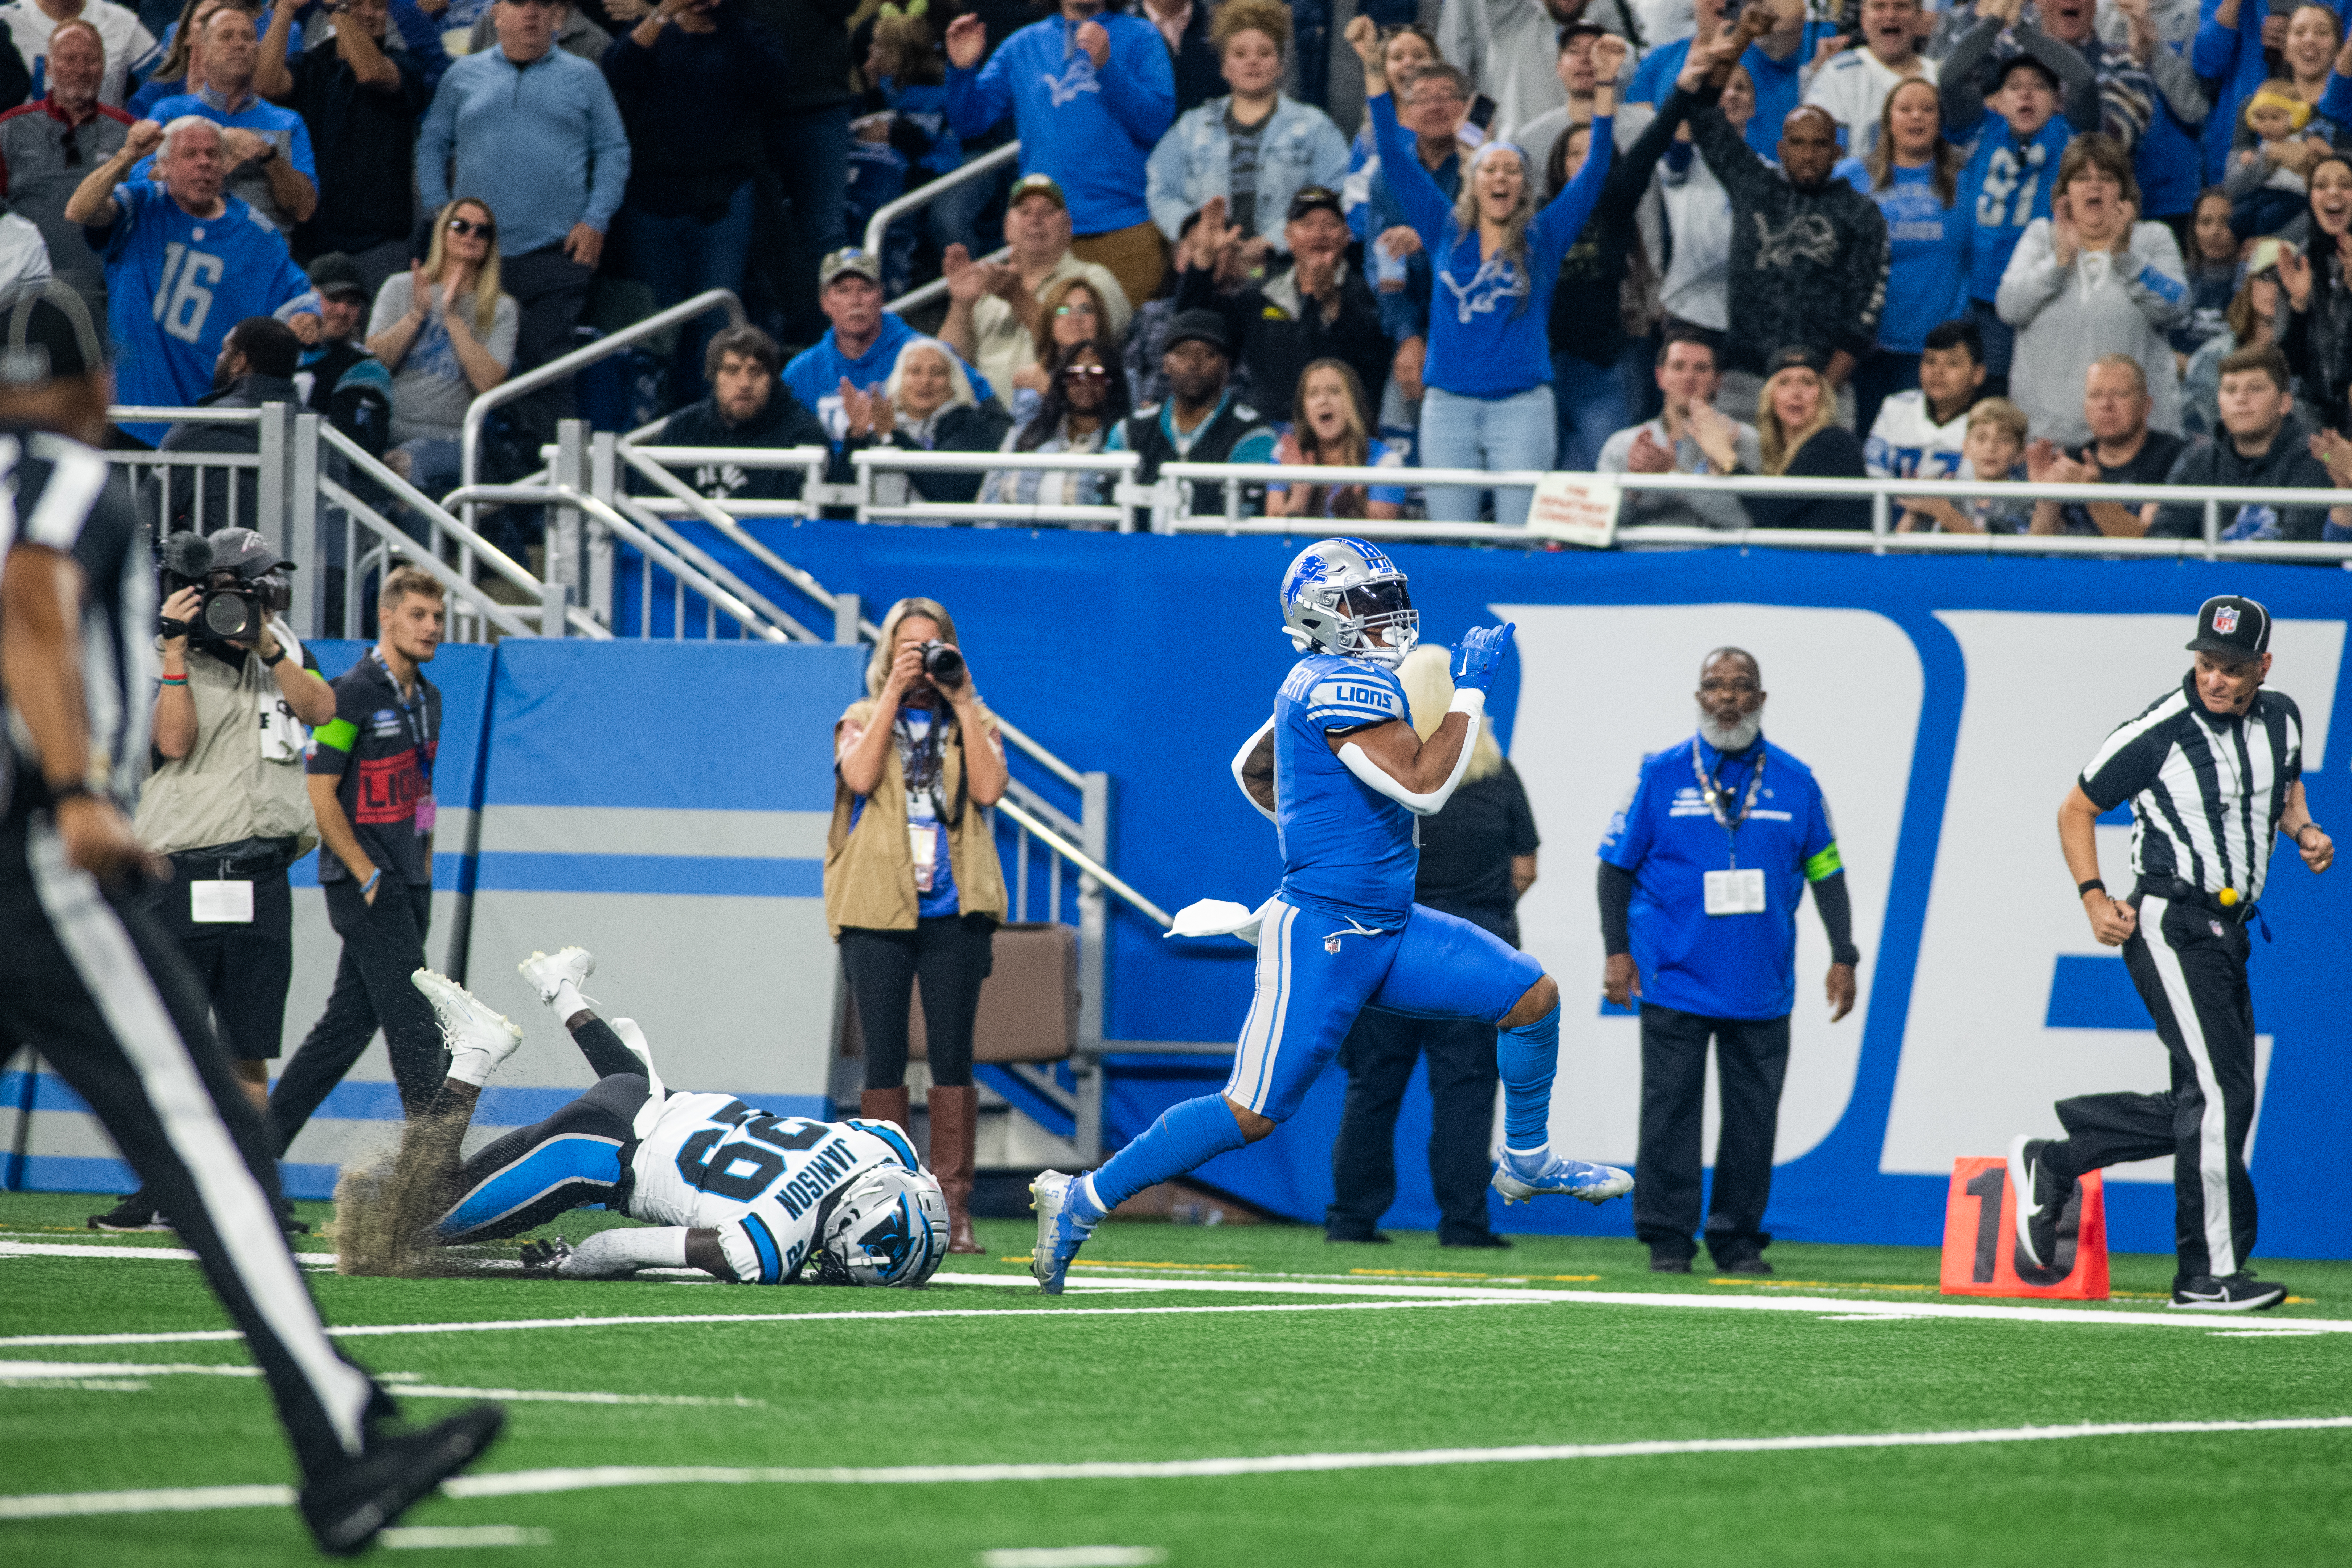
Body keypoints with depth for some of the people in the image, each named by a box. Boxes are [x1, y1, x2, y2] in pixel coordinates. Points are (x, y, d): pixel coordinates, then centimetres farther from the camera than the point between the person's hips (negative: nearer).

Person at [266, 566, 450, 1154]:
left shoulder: (428, 698, 15)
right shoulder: (352, 695, -11)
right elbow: (321, 794, -13)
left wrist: (423, 878, 14)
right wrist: (369, 878, -15)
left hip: (407, 885, 8)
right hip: (363, 882, -8)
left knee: (351, 1021, 10)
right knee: (414, 1024, -12)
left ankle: (263, 1143, 17)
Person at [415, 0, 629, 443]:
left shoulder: (583, 78, 9)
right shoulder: (464, 76, 13)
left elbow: (614, 152, 8)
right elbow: (432, 144, 18)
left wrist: (596, 221, -3)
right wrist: (438, 210, 5)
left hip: (557, 253, -2)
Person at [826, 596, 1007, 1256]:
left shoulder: (974, 724, 11)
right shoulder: (863, 720, 10)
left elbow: (989, 788, -8)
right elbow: (861, 777, -11)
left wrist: (962, 703, -7)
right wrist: (894, 694, -10)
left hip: (953, 912, 0)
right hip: (878, 912, 0)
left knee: (952, 1057, -2)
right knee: (884, 1059, 0)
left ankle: (953, 1205, -1)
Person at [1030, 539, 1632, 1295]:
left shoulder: (1318, 685, 11)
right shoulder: (1345, 687, -19)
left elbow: (1249, 769, 25)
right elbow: (1423, 787, -25)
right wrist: (1471, 689, -17)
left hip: (1387, 928, 10)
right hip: (1324, 937, -10)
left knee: (1533, 996, 6)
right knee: (1251, 1113, -6)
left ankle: (1527, 1161, 25)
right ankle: (1081, 1202, 5)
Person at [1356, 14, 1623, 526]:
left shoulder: (1543, 239, 7)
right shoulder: (1448, 233, 10)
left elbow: (1594, 168, 3)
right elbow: (1397, 157, 9)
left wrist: (1606, 84, -6)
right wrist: (1373, 68, 4)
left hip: (1521, 406, -2)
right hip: (1449, 403, 2)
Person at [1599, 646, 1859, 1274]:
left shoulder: (1795, 783, 5)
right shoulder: (1661, 776, 1)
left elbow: (1826, 873, 10)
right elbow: (1618, 865, 3)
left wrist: (1843, 957, 5)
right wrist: (1617, 951, -4)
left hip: (1761, 983, 2)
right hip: (1675, 980, -2)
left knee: (1753, 1115, 4)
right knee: (1671, 1109, -2)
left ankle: (1738, 1240, 12)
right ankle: (1668, 1239, 4)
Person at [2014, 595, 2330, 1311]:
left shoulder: (2280, 719, 6)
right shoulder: (2157, 732, -13)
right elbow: (2077, 809, -1)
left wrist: (2303, 828, 4)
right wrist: (2094, 899, -12)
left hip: (2228, 929, 8)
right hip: (2170, 925, -8)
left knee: (2206, 1106, 10)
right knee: (2220, 1093, -13)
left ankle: (2052, 1163, 22)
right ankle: (2212, 1272, -8)